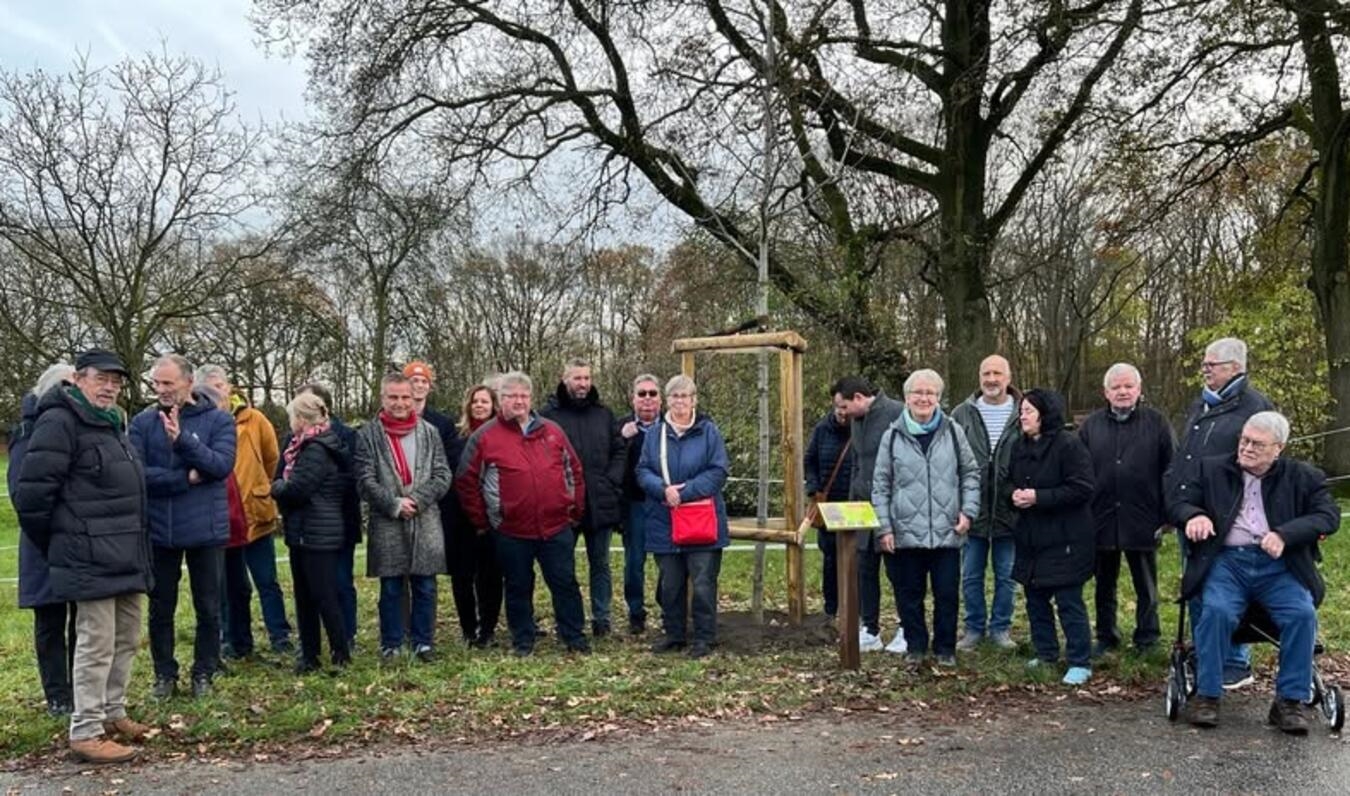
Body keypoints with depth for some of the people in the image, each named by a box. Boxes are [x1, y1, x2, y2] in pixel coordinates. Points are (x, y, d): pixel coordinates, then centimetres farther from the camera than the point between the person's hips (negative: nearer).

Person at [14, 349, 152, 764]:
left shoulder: (112, 423, 17)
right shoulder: (60, 422, -12)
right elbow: (32, 490, -15)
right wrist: (50, 543, -4)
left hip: (125, 554, 9)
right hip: (90, 557, -9)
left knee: (127, 639, 15)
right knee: (97, 643, -5)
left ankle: (112, 713, 29)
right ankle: (85, 732, 5)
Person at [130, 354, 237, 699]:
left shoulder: (219, 420, -3)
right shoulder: (142, 422, 0)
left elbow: (223, 465, -18)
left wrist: (182, 438, -27)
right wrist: (187, 478, -17)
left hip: (206, 529, -1)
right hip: (158, 530, 1)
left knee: (208, 608, 9)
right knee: (160, 608, 12)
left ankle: (204, 673, 24)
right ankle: (164, 674, 27)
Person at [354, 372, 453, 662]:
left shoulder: (429, 432, 7)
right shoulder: (368, 434, 2)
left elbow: (443, 475, 2)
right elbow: (365, 481, -4)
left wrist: (417, 500, -10)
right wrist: (394, 504, -13)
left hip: (426, 523, 1)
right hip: (386, 524, -1)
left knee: (425, 587, 7)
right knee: (391, 589, 7)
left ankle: (423, 641, 19)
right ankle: (391, 644, 19)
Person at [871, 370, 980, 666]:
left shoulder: (953, 431, 3)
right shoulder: (892, 436, 1)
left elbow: (971, 473, 11)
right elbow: (880, 486, 3)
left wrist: (967, 510, 1)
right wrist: (883, 528, -2)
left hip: (946, 532, 1)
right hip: (905, 533, 0)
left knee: (947, 594, 7)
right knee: (909, 594, 9)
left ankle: (945, 648, 23)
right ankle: (915, 646, 25)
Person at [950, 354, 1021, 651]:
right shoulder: (962, 414, 0)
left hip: (1009, 510, 0)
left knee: (1006, 576, 11)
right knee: (971, 576, 10)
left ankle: (1000, 628, 26)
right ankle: (974, 628, 24)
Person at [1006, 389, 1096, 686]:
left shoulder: (1068, 445, -13)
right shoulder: (1019, 446, 10)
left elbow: (1081, 489, -18)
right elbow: (1008, 480, 19)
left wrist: (1039, 497, -21)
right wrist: (1014, 493, -5)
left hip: (1064, 539, -7)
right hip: (1030, 538, 8)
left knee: (1069, 602, -2)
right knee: (1035, 598, 15)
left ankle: (1080, 663, 9)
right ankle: (1046, 653, 29)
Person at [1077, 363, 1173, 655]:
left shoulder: (1156, 422, 0)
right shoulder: (1092, 425, 5)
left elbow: (1170, 471, -1)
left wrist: (1166, 514, -5)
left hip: (1142, 521, -2)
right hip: (1101, 521, 2)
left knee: (1146, 587, 10)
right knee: (1104, 585, 13)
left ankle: (1147, 639, 23)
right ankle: (1106, 637, 26)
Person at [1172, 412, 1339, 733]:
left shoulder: (1303, 477, 12)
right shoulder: (1211, 469, 13)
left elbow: (1329, 514, 2)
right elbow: (1179, 503, 13)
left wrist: (1284, 535, -15)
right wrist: (1195, 515, -13)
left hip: (1278, 565, 1)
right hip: (1226, 561, 0)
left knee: (1302, 613, -27)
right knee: (1217, 610, -29)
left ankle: (1291, 700, -9)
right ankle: (1206, 695, -14)